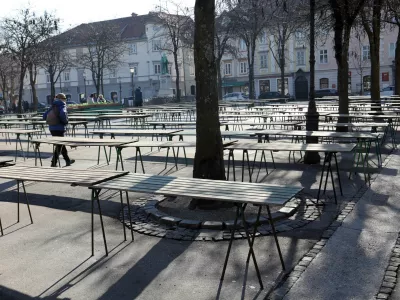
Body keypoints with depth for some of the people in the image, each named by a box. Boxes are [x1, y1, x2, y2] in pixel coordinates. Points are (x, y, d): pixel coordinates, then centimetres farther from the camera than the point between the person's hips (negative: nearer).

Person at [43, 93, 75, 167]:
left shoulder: (53, 106, 11)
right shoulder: (62, 106, -9)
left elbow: (44, 116, 9)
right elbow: (63, 114, -30)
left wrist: (51, 120, 16)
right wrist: (65, 121, -13)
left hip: (52, 128, 7)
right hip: (59, 128, -7)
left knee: (61, 144, 19)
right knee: (59, 145, 1)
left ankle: (68, 160, 30)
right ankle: (54, 162, -2)